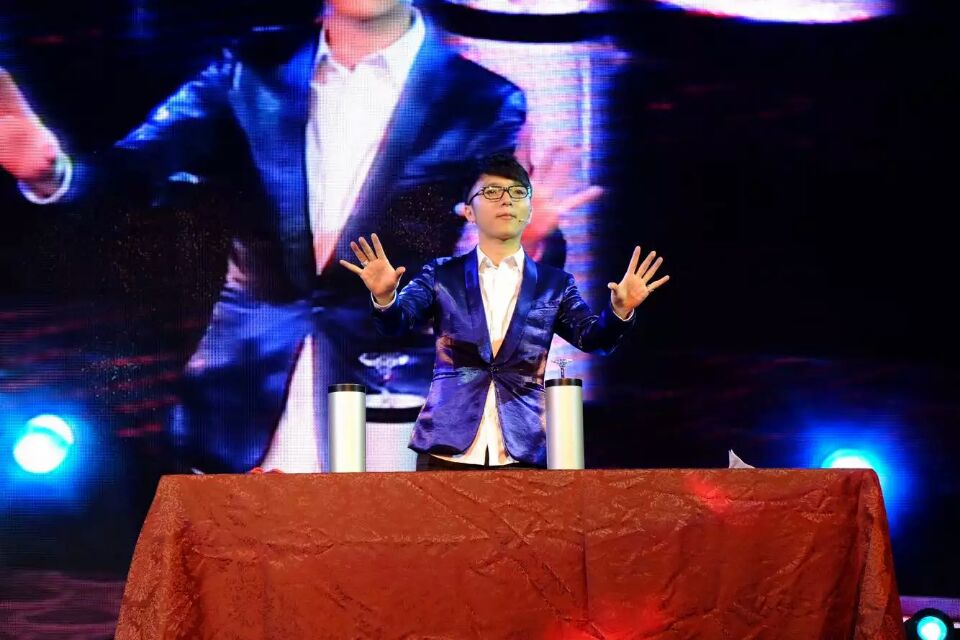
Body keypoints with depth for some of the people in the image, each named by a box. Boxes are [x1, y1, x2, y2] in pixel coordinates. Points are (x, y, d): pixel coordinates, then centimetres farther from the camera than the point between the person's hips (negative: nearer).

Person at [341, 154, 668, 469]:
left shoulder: (554, 284, 11)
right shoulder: (441, 276, 10)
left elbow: (592, 337, 0)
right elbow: (396, 322, -2)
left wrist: (619, 310, -22)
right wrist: (384, 297, -25)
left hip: (523, 453, 1)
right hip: (448, 449, 0)